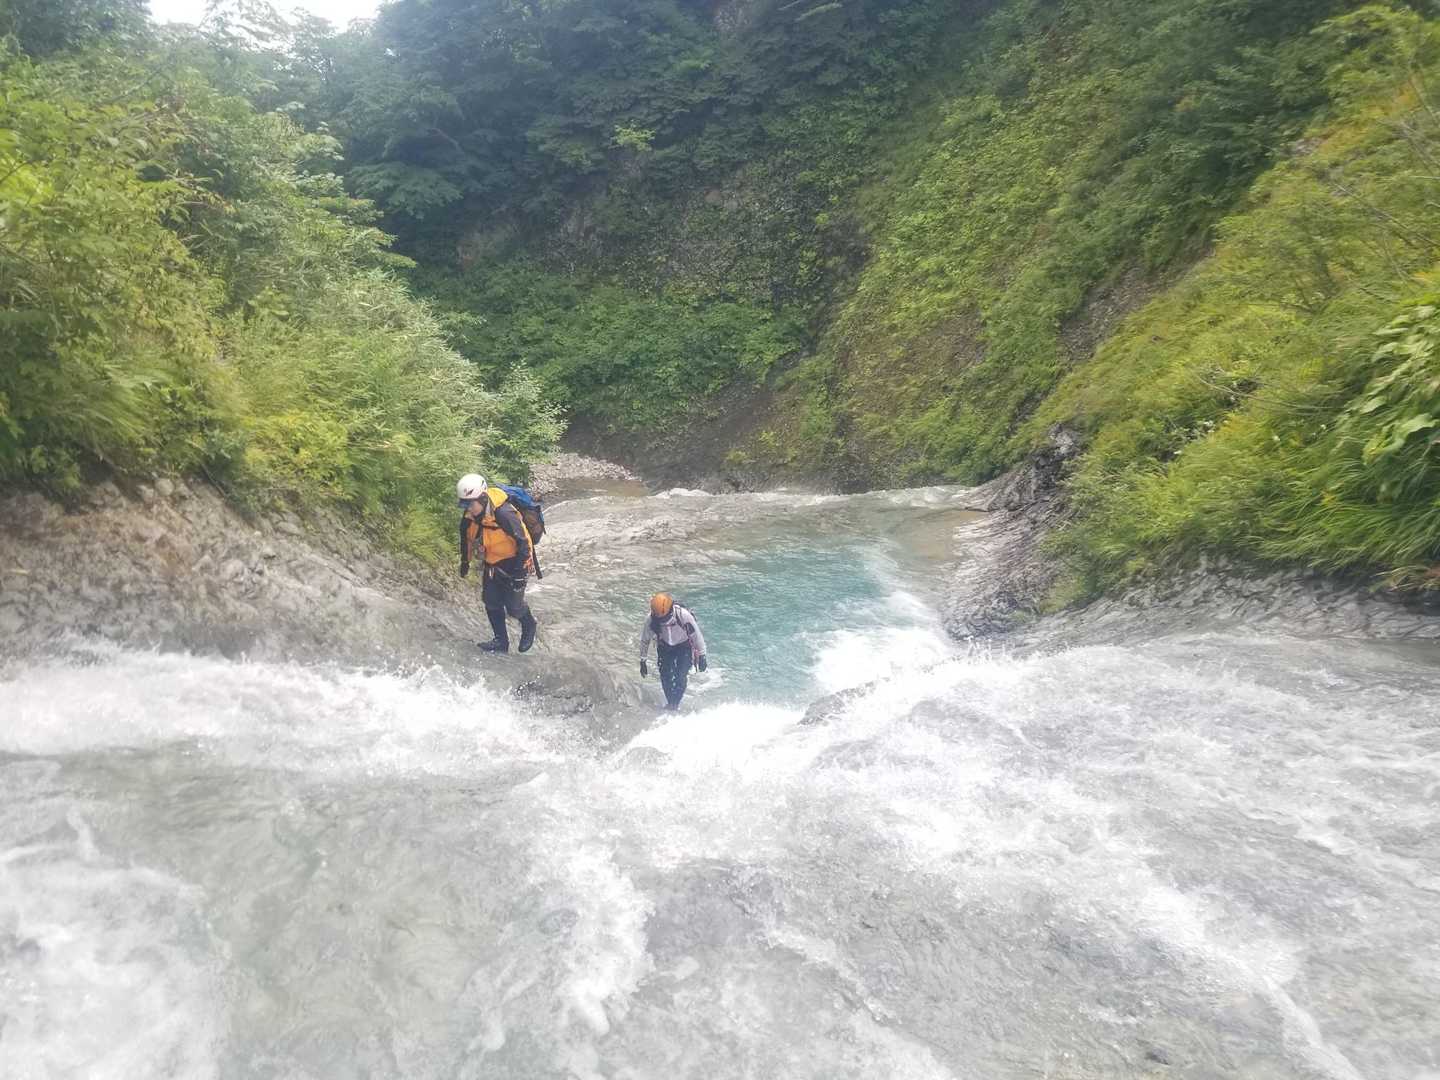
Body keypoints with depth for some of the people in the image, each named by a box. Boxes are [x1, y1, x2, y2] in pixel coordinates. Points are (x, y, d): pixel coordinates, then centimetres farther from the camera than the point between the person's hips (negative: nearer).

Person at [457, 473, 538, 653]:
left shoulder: (504, 515, -33)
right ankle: (501, 641, 13)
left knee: (513, 607, -4)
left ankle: (528, 625, 28)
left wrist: (520, 570, -25)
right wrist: (465, 560, 16)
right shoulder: (470, 516, -10)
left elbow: (523, 542, -27)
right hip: (492, 562, 7)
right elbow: (466, 536, 11)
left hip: (514, 562, -7)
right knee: (491, 601, 2)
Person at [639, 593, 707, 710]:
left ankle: (675, 705, 5)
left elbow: (696, 635, -20)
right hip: (665, 647, 2)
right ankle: (670, 703, 19)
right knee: (665, 678, -4)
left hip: (684, 646, -2)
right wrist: (642, 661, -3)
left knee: (681, 678, -13)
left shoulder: (684, 615, -36)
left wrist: (702, 656, -13)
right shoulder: (650, 619, -28)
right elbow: (645, 640, -10)